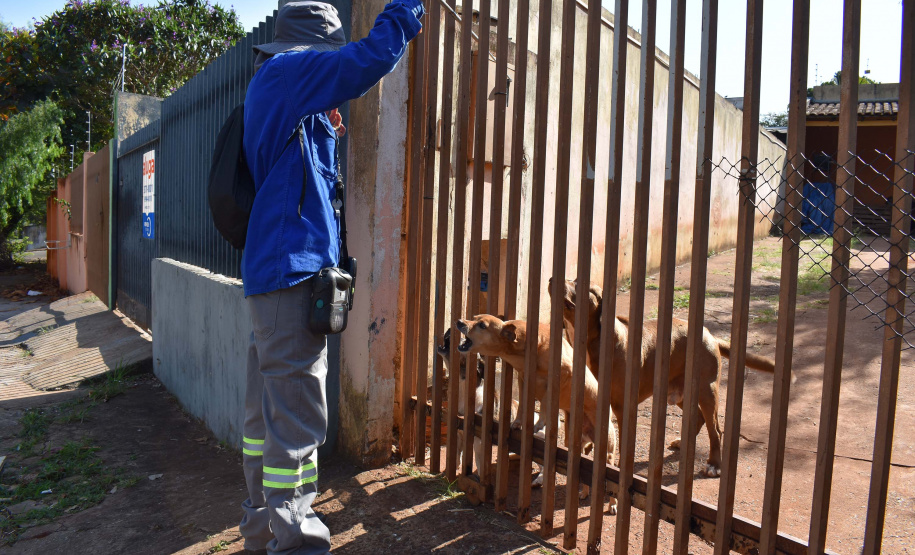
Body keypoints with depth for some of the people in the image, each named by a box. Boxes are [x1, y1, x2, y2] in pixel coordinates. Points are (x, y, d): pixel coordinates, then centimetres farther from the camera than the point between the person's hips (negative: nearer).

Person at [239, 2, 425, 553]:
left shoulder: (275, 86, 23)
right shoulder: (284, 72, -6)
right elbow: (372, 58, -13)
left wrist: (326, 127, 18)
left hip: (272, 272, 11)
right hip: (292, 270, -10)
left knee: (269, 409, 16)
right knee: (298, 418, -8)